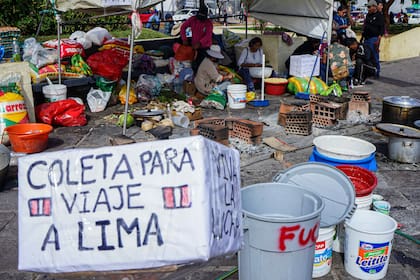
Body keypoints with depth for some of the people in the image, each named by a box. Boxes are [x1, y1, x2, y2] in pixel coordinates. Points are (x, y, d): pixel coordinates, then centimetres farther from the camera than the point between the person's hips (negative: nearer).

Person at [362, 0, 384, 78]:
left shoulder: (379, 16, -5)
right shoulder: (368, 15, 17)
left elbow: (382, 28, -11)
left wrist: (378, 39, -19)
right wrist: (362, 36, 19)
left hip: (374, 38, -7)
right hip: (366, 38, 8)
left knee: (374, 56, -9)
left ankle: (377, 72, -2)